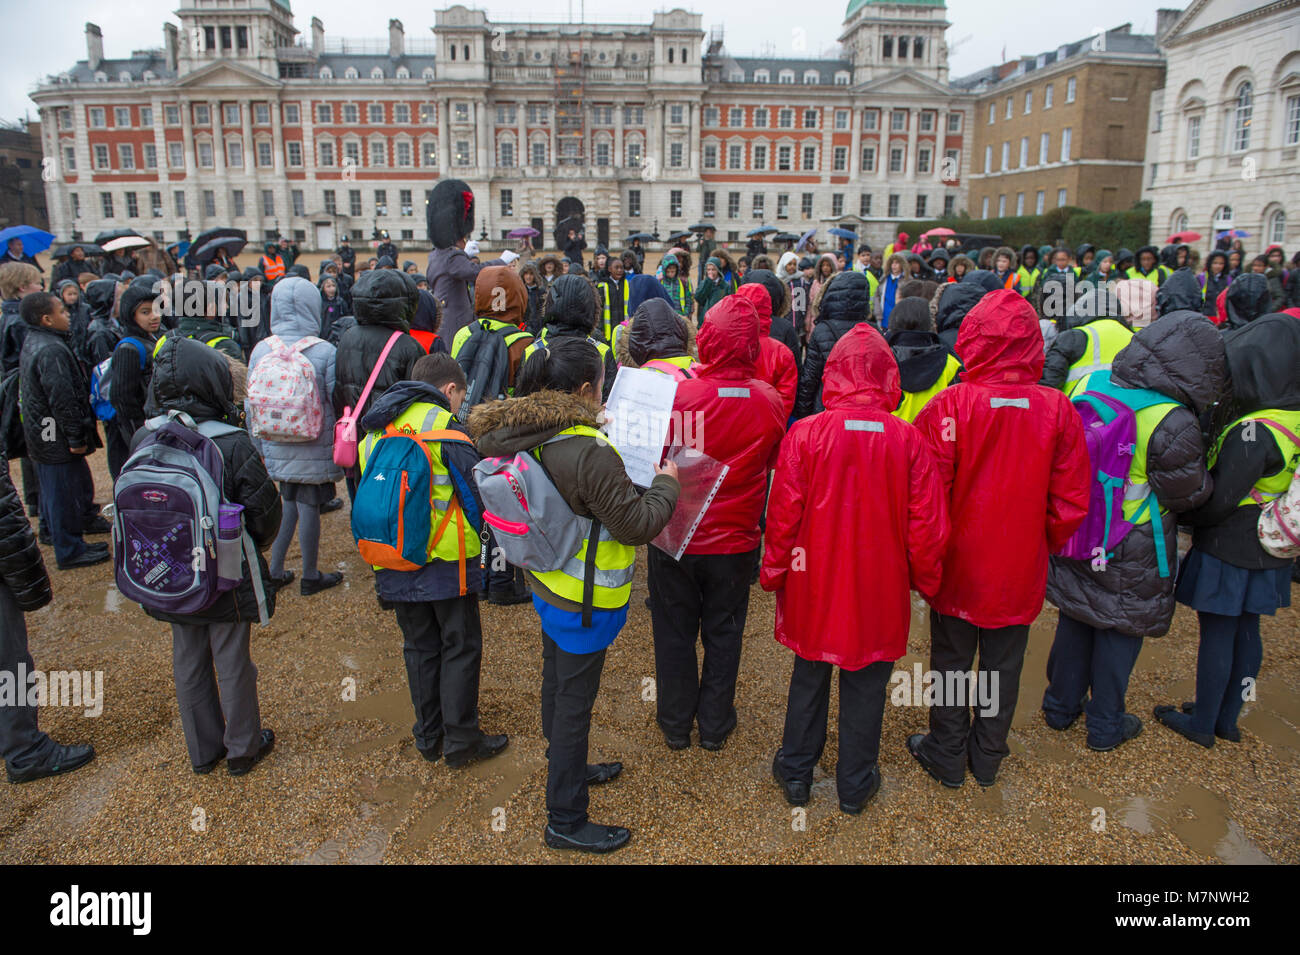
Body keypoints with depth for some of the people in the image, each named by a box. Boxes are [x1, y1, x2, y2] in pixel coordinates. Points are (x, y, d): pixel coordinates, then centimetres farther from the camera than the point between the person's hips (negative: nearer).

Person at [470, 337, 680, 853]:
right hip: (585, 598, -9)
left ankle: (567, 767, 49)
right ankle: (565, 820, 21)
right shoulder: (589, 451, -30)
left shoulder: (525, 437, -4)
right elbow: (636, 523, -23)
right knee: (574, 700, 5)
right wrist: (666, 483, -7)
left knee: (558, 684, 25)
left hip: (548, 584, 9)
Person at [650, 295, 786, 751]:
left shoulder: (677, 395, -21)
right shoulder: (770, 402, -13)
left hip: (676, 539, -1)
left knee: (675, 633, 17)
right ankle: (715, 725, 33)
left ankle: (676, 725, 32)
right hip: (736, 542, 2)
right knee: (723, 635, 19)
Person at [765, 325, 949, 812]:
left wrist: (773, 571, 7)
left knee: (809, 677, 19)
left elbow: (783, 516, -9)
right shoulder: (909, 440, -12)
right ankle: (855, 784, 33)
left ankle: (796, 773, 34)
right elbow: (928, 526, -5)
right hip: (880, 589, 0)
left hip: (814, 585, 0)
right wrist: (924, 579, 12)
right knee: (865, 686, 17)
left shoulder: (804, 433, -14)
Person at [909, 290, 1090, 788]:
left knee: (950, 661, 16)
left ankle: (947, 756, 33)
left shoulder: (950, 404, -20)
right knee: (1003, 666, 19)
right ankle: (987, 759, 37)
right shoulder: (1059, 409, -11)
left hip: (959, 565, -2)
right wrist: (1042, 546, 13)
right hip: (1021, 571, 3)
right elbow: (1071, 504, -5)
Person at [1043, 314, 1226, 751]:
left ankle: (1061, 706, 37)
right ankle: (1105, 726, 30)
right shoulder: (1173, 424, -26)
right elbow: (1190, 494, -12)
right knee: (1120, 630, 14)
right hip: (1130, 556, -5)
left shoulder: (1090, 386, -8)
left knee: (1075, 620, 21)